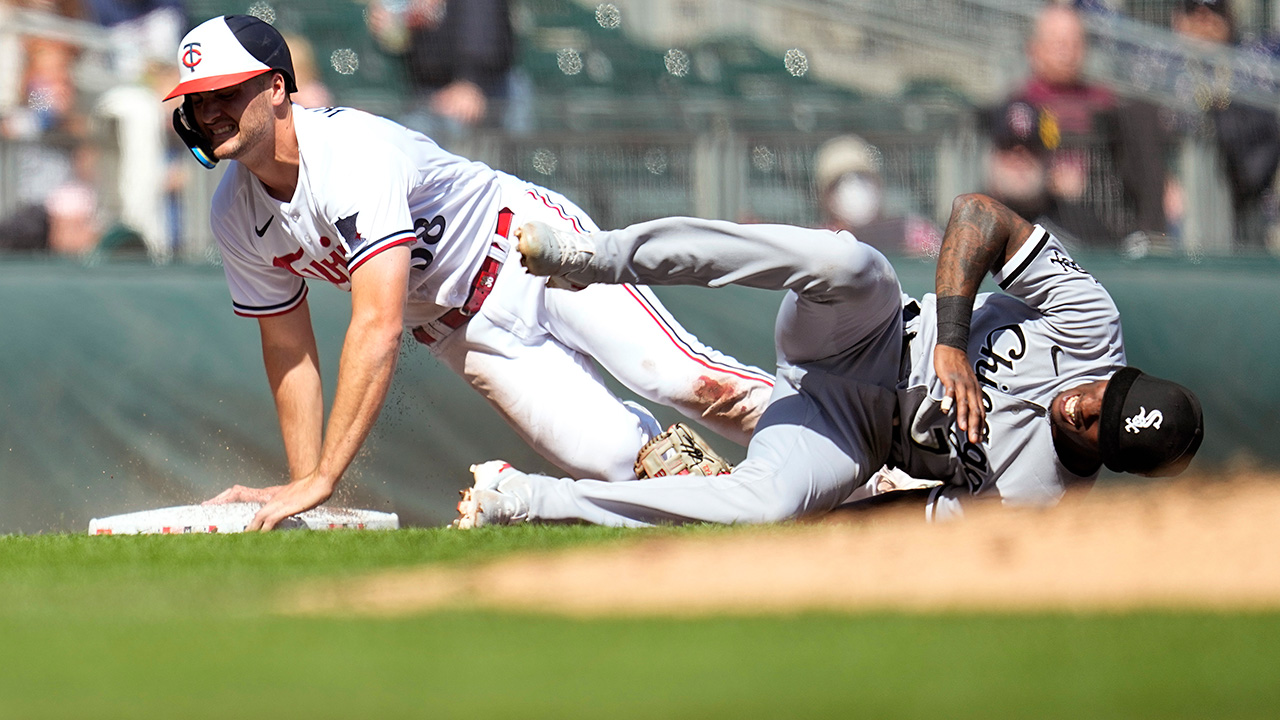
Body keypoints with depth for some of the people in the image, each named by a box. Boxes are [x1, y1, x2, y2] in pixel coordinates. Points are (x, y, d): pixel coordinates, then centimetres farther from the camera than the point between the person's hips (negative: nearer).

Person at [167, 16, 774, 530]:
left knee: (686, 383, -22)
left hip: (531, 248, -5)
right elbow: (287, 347, 6)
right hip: (461, 331, 6)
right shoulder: (235, 218, -8)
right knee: (613, 460, -14)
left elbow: (378, 327, -39)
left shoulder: (352, 151, -32)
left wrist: (322, 480, -41)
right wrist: (301, 485, -2)